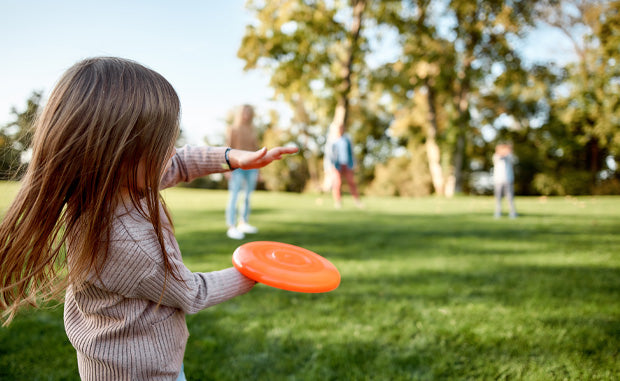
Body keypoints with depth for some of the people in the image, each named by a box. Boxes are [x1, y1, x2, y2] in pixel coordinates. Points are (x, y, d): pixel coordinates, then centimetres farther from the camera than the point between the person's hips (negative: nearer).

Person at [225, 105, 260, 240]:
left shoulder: (252, 129, 15)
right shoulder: (232, 129, 2)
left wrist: (257, 168, 14)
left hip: (251, 166, 5)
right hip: (237, 166, -5)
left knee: (248, 196, 9)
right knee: (234, 196, -9)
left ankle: (243, 223, 20)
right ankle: (231, 227, -11)